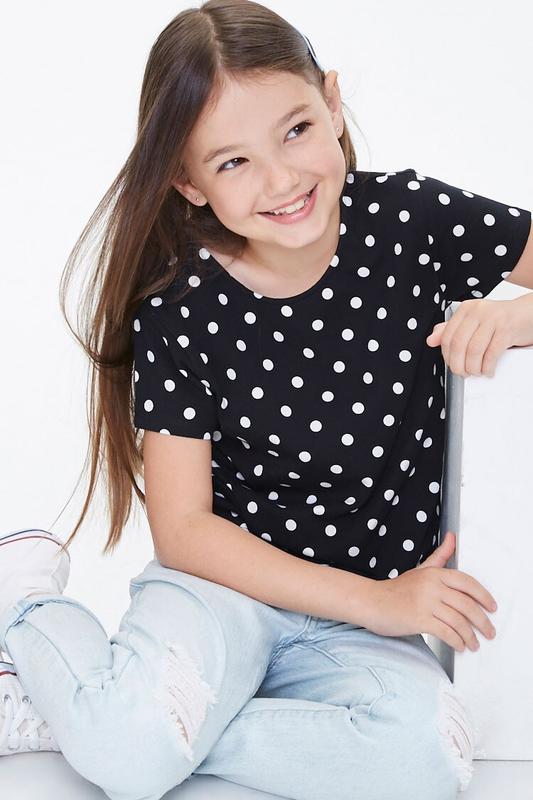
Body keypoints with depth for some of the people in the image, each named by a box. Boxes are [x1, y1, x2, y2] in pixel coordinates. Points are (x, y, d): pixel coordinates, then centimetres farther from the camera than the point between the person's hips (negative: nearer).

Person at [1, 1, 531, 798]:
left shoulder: (411, 219, -8)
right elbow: (183, 528, -10)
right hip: (228, 579, -2)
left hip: (366, 625, 3)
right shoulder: (180, 307, -11)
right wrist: (373, 602, -15)